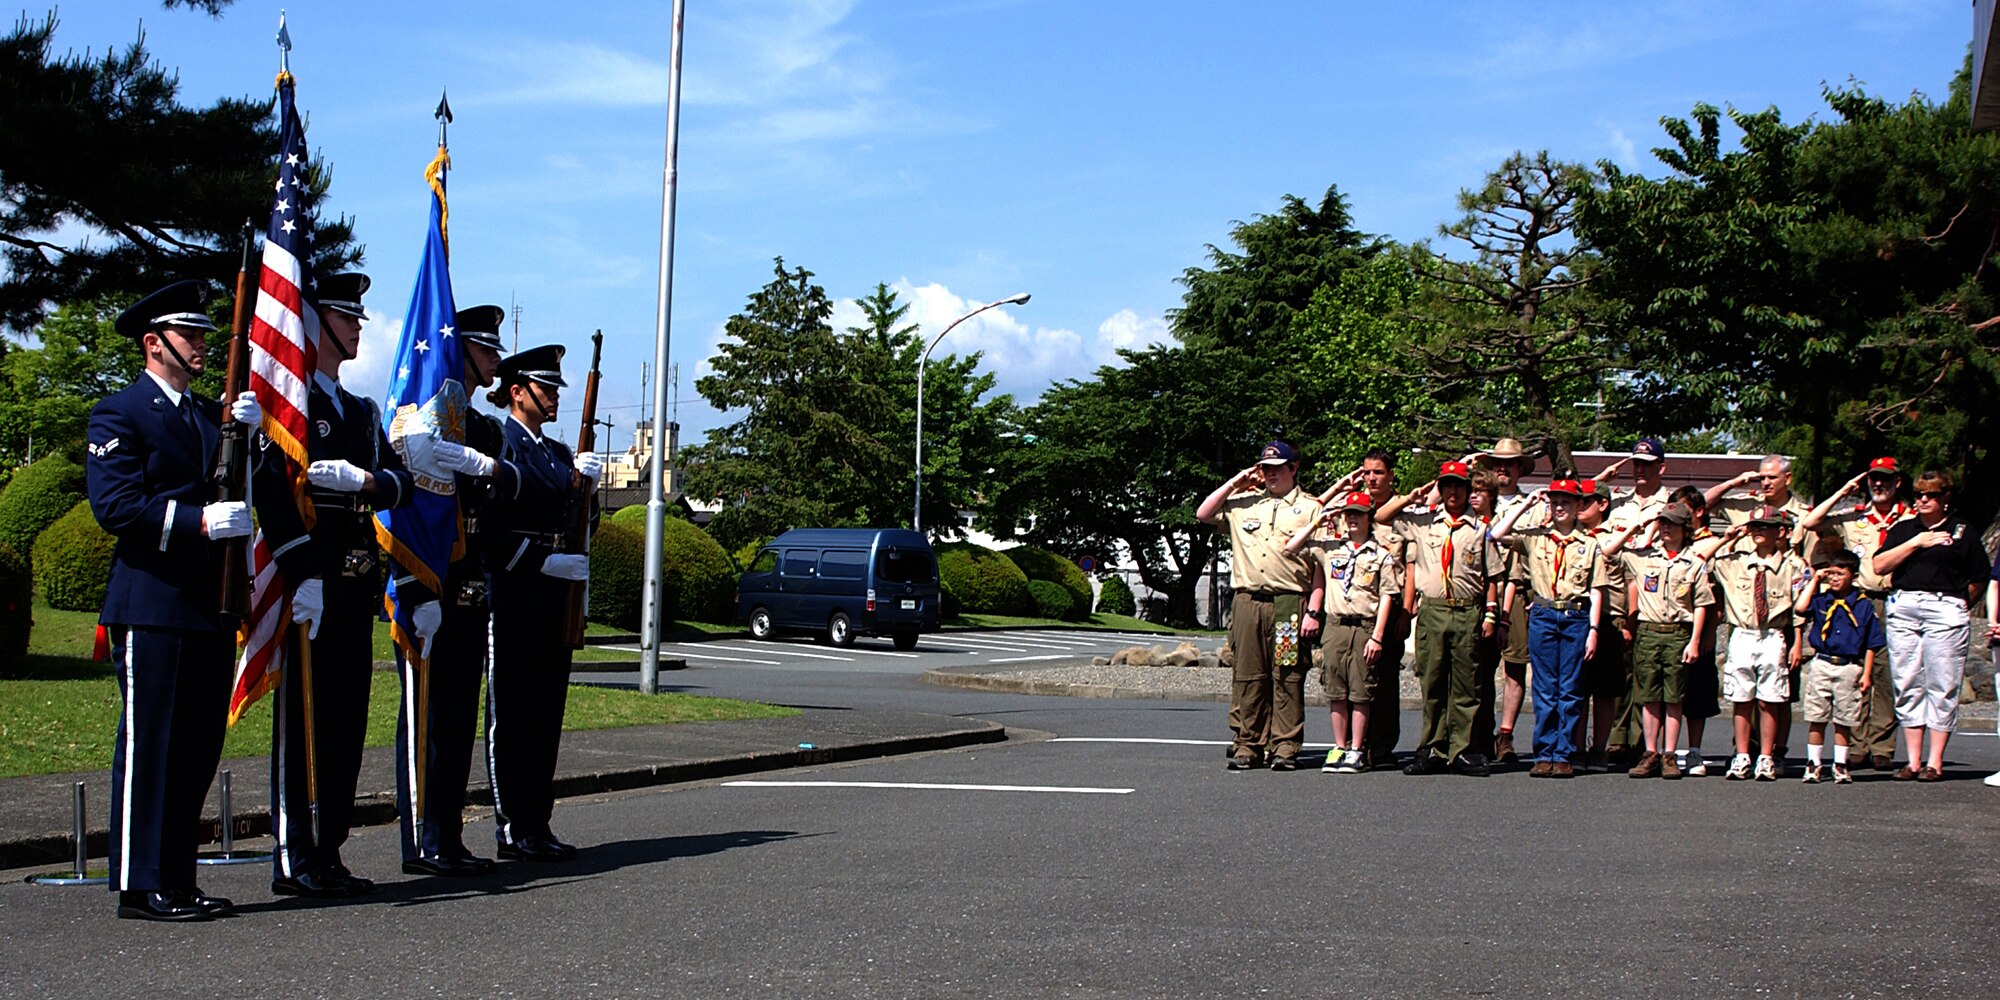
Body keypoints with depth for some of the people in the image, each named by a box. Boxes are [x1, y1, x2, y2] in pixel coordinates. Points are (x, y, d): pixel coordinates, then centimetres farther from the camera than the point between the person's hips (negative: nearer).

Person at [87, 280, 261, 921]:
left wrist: (246, 435, -3)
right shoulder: (118, 415, -2)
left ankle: (179, 880, 17)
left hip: (209, 605, 8)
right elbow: (115, 506, -13)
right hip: (152, 608, -8)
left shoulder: (213, 414, 20)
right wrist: (199, 521, -23)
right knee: (148, 747, -4)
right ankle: (141, 888, 1)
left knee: (197, 748, 10)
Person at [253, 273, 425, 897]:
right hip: (306, 583, -8)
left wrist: (366, 480, -12)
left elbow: (401, 482, 12)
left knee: (346, 721, 8)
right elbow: (270, 490, -15)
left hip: (357, 584, 8)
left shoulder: (362, 412, 22)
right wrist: (304, 574, -23)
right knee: (304, 720, -5)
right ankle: (296, 861, -1)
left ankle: (327, 853, 14)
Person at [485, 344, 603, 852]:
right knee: (511, 713, -3)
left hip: (556, 599, 8)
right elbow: (492, 526, -13)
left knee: (547, 712, 8)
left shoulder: (560, 453, 20)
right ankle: (512, 828, -1)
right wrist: (548, 563, -17)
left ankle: (538, 824, 13)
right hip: (514, 595, -8)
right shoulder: (497, 445, -5)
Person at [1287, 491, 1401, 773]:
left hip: (1365, 627, -3)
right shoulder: (1330, 548, 12)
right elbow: (1290, 548, 11)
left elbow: (1387, 597, 0)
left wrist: (1377, 636, -7)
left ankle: (1356, 751, 3)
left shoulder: (1381, 555, 4)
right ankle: (1339, 747, 10)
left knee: (1360, 692, -2)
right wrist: (1318, 522, 7)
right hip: (1334, 625, 3)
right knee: (1336, 690, 3)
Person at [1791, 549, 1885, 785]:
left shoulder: (1863, 606, 1)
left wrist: (1866, 675, -2)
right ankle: (1813, 765, 9)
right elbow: (1800, 607, -18)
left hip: (1849, 668, -1)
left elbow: (1871, 645, 4)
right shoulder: (1821, 599, 3)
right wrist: (1814, 580, -6)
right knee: (1816, 719, 3)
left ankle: (1840, 766, 15)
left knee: (1843, 721, 6)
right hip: (1821, 665, 1)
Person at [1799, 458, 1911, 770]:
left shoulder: (1910, 518, 11)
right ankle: (1857, 747, 2)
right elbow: (1809, 523, 7)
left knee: (1885, 672, -5)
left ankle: (1882, 748, -1)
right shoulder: (1852, 516, 13)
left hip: (1892, 603, -1)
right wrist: (1843, 492, 7)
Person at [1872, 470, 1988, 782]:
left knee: (1942, 686, -4)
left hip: (1945, 609, -3)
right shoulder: (1902, 529, 15)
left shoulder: (1964, 531, 8)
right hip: (1902, 607, 3)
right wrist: (1916, 542, -3)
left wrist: (1956, 603, 1)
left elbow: (1976, 580, 8)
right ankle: (1913, 760, 7)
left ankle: (1935, 762, -1)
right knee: (1907, 685, 2)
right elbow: (1879, 565, 2)